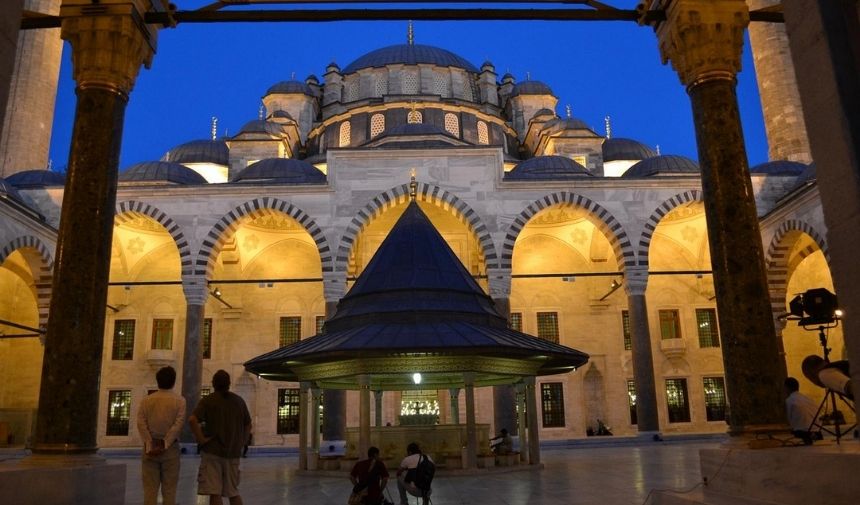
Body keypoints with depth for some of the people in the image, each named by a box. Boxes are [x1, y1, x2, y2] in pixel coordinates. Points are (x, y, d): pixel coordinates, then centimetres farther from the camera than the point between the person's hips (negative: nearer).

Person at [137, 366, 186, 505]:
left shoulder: (146, 400, 6)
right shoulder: (179, 400, 0)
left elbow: (141, 423, -5)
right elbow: (178, 423, -12)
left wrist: (149, 445, -8)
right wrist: (165, 444, -13)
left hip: (150, 447, 2)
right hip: (170, 447, -2)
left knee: (150, 489, 5)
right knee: (169, 489, 3)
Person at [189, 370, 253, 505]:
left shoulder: (207, 400, -3)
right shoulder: (239, 401, 10)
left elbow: (192, 420, -19)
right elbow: (248, 425, 14)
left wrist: (201, 439, -11)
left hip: (213, 452, -4)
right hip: (233, 453, 4)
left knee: (215, 493, -2)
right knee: (233, 492, 16)